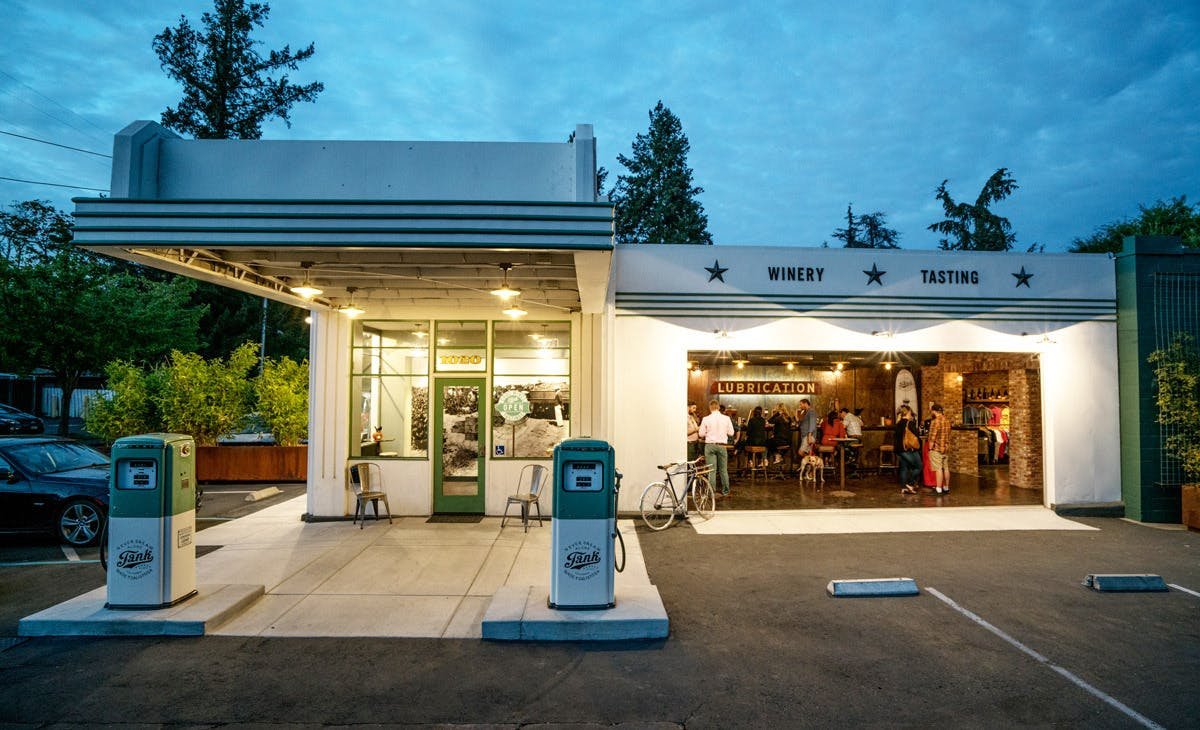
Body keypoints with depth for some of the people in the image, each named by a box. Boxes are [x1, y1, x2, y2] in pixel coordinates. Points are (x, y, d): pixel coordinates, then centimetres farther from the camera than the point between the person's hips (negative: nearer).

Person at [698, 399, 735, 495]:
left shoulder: (706, 419, -8)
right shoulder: (726, 418, -3)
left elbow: (701, 434, -4)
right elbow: (731, 433, 2)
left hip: (710, 445, -2)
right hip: (722, 445, 2)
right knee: (723, 469, 13)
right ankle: (725, 490, 21)